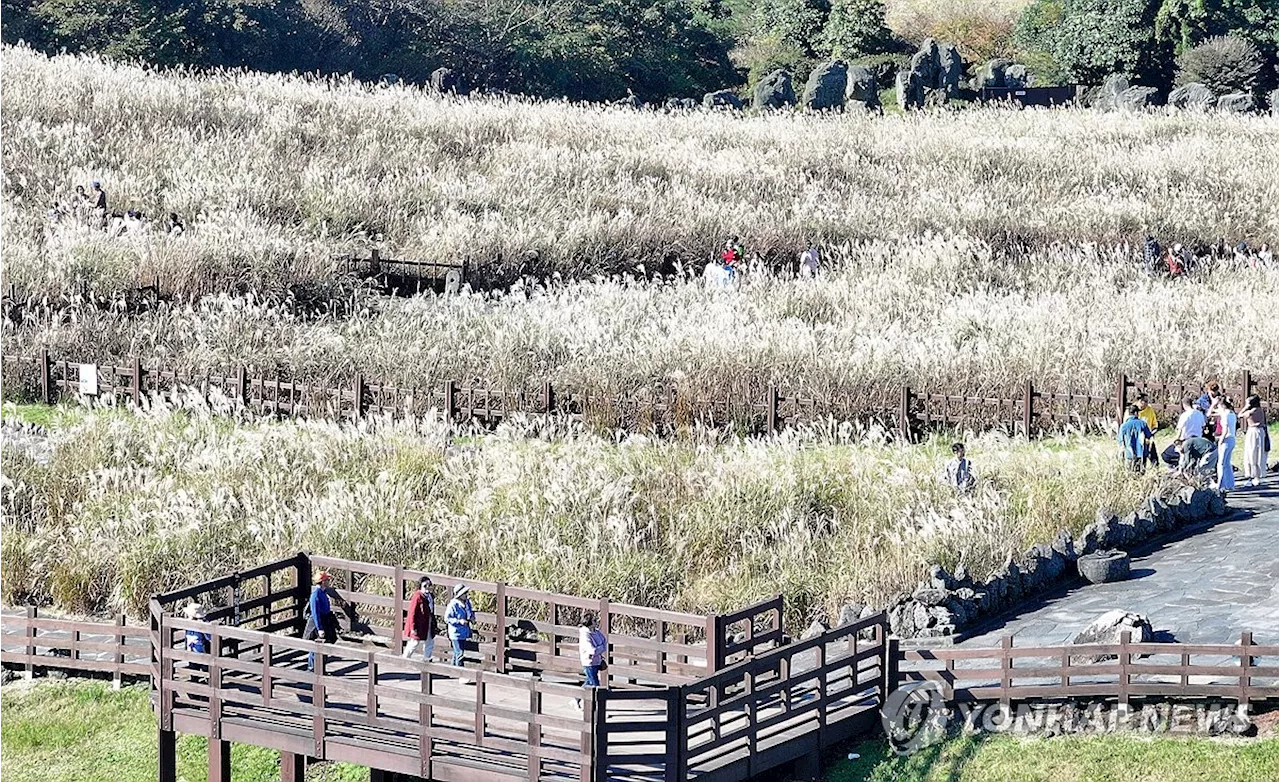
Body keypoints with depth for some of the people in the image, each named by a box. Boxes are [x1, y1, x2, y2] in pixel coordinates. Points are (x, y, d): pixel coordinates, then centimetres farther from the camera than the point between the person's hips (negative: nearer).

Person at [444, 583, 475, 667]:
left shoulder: (467, 602, 4)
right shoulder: (453, 605, -19)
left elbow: (471, 612, 21)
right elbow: (447, 618, -17)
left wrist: (472, 617, -2)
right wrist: (459, 621, -26)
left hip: (464, 632, 8)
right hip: (456, 633, -8)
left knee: (456, 652, 20)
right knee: (459, 653, -8)